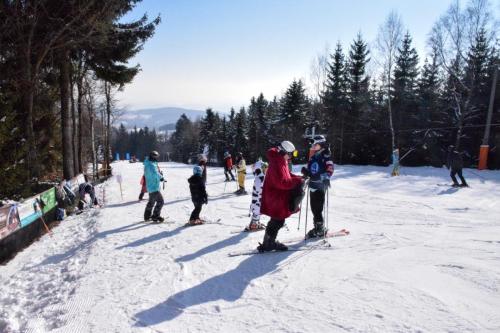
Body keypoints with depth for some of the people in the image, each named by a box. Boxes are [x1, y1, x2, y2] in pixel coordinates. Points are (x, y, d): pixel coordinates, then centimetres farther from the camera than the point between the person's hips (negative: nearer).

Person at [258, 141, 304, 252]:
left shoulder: (282, 162, 11)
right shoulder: (276, 164, -23)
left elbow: (287, 176, 19)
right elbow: (281, 182, -30)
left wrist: (298, 178, 2)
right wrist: (297, 181, -25)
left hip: (280, 198, 10)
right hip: (276, 198, -10)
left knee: (277, 220, 18)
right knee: (277, 221, -1)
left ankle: (270, 242, 31)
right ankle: (267, 245, 12)